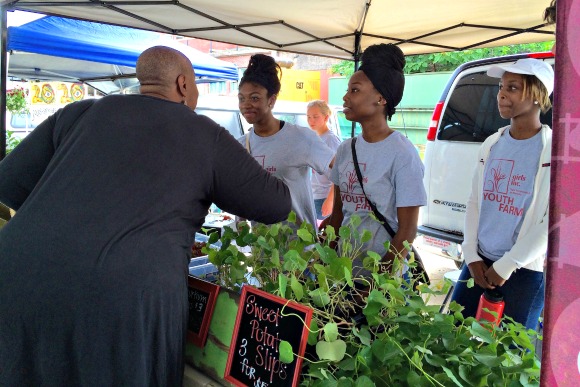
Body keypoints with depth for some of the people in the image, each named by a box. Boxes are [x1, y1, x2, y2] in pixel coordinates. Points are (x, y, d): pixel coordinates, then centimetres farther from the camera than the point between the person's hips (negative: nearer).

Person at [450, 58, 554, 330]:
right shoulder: (492, 144, 7)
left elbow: (551, 222, -13)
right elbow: (474, 202, 9)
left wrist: (505, 267, -12)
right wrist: (471, 256, 0)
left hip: (525, 272, -5)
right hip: (479, 263, 5)